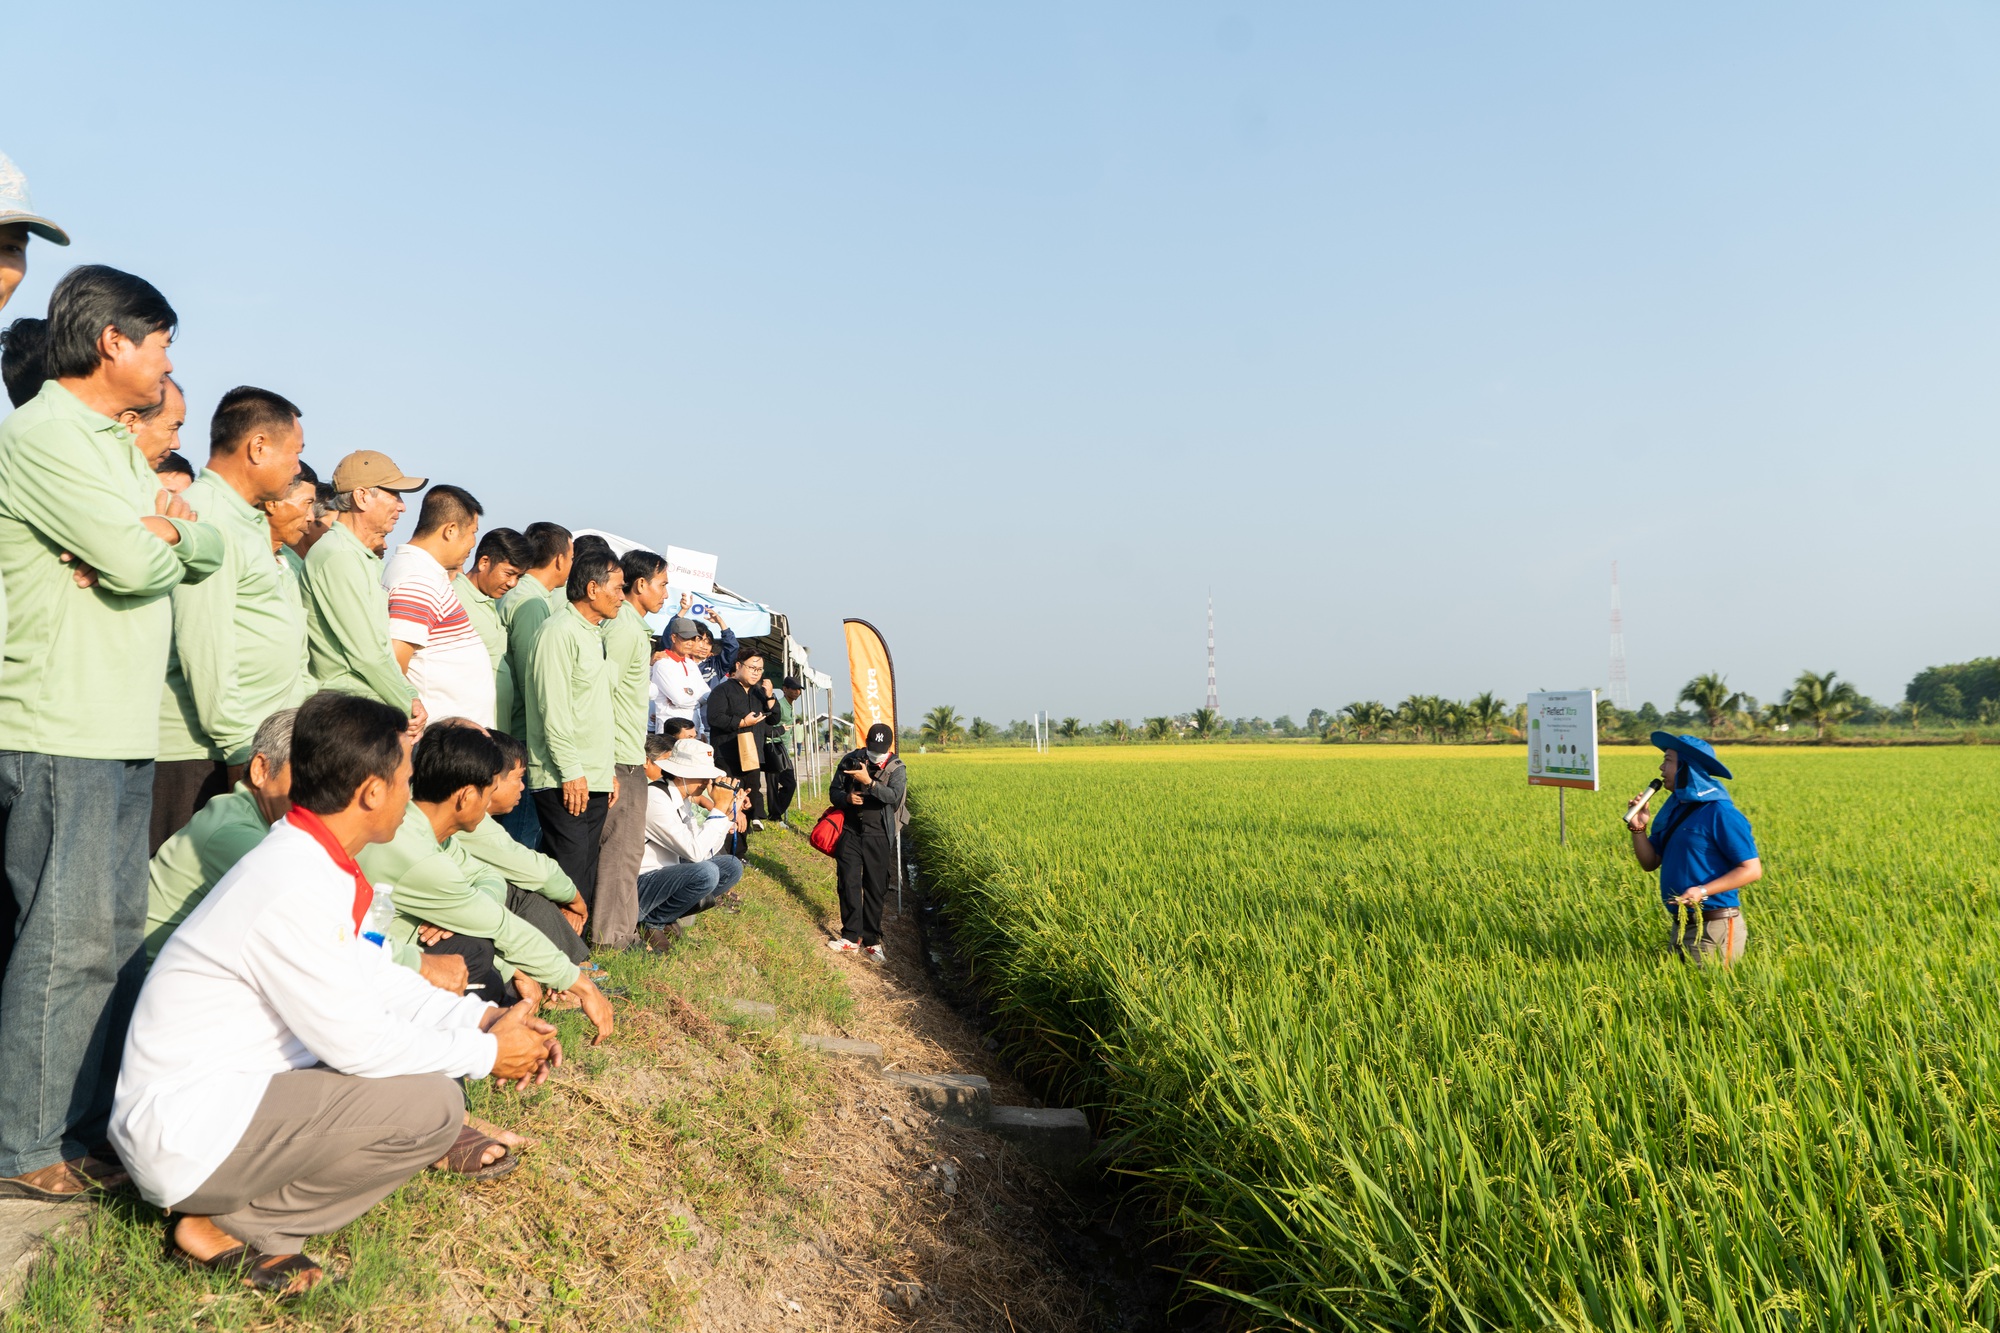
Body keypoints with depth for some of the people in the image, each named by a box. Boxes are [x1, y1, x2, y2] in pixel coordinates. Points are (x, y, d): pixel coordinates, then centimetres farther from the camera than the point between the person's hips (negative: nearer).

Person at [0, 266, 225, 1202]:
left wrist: (164, 531, -6)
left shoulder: (112, 445, 20)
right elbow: (135, 563, -20)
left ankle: (94, 1123, 23)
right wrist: (154, 539, 2)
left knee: (117, 930, 13)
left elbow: (208, 550, 15)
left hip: (124, 733, 9)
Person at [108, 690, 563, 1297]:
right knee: (432, 1106, -21)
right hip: (185, 1137, -10)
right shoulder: (294, 890, -25)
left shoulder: (309, 858, 4)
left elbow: (372, 973, 14)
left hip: (237, 1083, 10)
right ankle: (234, 1227, -7)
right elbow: (359, 1042, -22)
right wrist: (488, 1053, -9)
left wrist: (480, 1018, 4)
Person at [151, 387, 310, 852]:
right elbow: (203, 649, -18)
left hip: (262, 745, 9)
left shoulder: (251, 521, 20)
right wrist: (239, 751, -18)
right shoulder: (204, 517, -12)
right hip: (203, 758, -9)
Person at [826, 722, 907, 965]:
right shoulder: (850, 761, 2)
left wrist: (868, 781, -32)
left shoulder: (897, 769, -4)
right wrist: (847, 798, -14)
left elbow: (894, 795, -21)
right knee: (848, 883, -4)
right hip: (850, 831, 2)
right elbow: (834, 791, 9)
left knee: (875, 888, 3)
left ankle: (871, 941, 11)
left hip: (878, 836, -1)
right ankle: (851, 937, 2)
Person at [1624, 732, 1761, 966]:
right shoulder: (1673, 809, 10)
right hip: (1680, 926, 8)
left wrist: (1703, 891, -25)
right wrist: (1638, 827, -4)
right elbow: (1650, 863, 11)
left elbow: (1752, 870, -15)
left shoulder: (1719, 813, -14)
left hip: (1714, 929, -8)